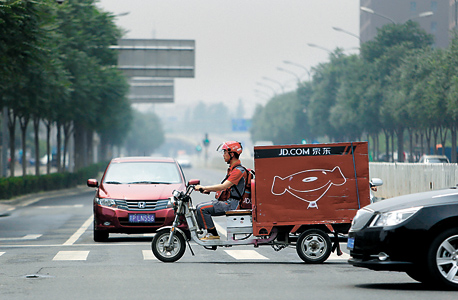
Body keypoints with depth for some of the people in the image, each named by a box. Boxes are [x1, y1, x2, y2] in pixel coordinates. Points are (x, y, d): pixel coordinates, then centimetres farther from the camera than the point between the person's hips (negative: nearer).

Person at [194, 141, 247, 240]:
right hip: (224, 200, 11)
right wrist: (208, 190, 10)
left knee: (202, 209, -21)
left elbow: (223, 186, -24)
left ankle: (213, 234, -15)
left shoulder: (238, 170, -16)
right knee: (199, 207, 10)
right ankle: (210, 233, 7)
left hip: (230, 203, -11)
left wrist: (204, 187, -21)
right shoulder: (232, 169, 18)